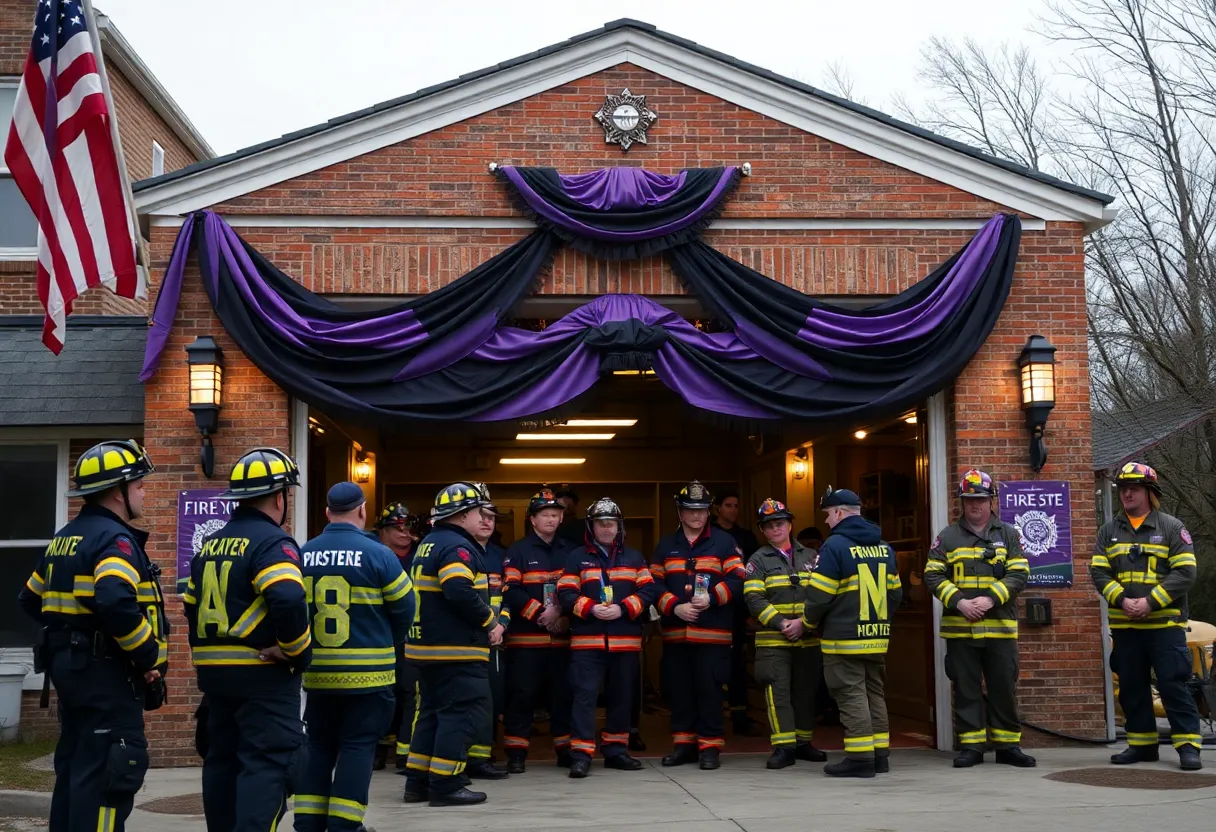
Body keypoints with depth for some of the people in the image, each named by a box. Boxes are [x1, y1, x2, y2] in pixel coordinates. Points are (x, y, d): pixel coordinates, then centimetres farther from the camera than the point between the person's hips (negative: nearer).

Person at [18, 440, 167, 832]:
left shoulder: (64, 539, 16)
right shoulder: (114, 538, -15)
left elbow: (31, 599, 23)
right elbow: (115, 603, -31)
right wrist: (149, 658, -20)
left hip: (70, 665, 10)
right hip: (106, 671, -10)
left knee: (75, 765, 16)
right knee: (107, 773, -8)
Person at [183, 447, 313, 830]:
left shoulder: (211, 545, 13)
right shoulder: (272, 543, -14)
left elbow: (191, 607, 18)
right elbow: (289, 601, -30)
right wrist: (299, 653, -17)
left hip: (214, 670, 8)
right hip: (263, 672, -8)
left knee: (223, 758, 16)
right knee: (269, 763, -7)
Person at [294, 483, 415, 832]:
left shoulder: (303, 555, 1)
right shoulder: (377, 554, -10)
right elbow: (404, 607, -4)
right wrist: (390, 643, 15)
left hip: (317, 671, 4)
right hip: (367, 671, -4)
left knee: (318, 745, 14)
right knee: (357, 746, 4)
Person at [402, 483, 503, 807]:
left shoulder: (427, 544, 17)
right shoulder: (457, 546, -15)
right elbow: (461, 593, -29)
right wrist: (490, 622, -15)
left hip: (427, 646, 10)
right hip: (457, 649, -10)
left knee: (433, 711, 15)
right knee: (463, 712, -6)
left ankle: (417, 781, 18)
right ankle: (445, 785, -6)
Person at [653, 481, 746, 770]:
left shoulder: (724, 542, 4)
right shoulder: (665, 545, 13)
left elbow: (737, 579, -4)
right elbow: (655, 584, 7)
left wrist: (711, 598, -17)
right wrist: (674, 607, -9)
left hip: (712, 633, -3)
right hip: (675, 632, 4)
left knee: (709, 689, -4)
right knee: (678, 689, 7)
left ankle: (710, 746, 5)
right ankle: (684, 744, 18)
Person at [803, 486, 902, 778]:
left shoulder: (835, 545, -13)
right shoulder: (884, 547, 10)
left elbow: (819, 595, -14)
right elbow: (894, 593, 12)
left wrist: (808, 622, 3)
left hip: (844, 638, -7)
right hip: (877, 637, 7)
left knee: (852, 696, -3)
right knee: (875, 693, 15)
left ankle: (860, 757, -4)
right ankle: (880, 754, 18)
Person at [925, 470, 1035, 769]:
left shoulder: (1008, 534, 7)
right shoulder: (948, 537, 7)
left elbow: (1019, 574, -2)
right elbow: (933, 575, 1)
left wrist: (991, 599, -15)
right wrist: (959, 602, -13)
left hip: (1000, 626, 0)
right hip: (959, 627, 0)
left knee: (1004, 687, 4)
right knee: (966, 688, 4)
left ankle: (1007, 745, 14)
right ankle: (971, 746, 10)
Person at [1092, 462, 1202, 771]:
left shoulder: (1171, 527, 0)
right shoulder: (1109, 530, 11)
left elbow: (1185, 572, -8)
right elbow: (1098, 572, 4)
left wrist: (1150, 602, -17)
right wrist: (1122, 600, -13)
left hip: (1164, 623, -4)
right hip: (1124, 624, 4)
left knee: (1172, 684, -6)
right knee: (1131, 686, 9)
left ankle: (1188, 745, -2)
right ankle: (1142, 744, 19)